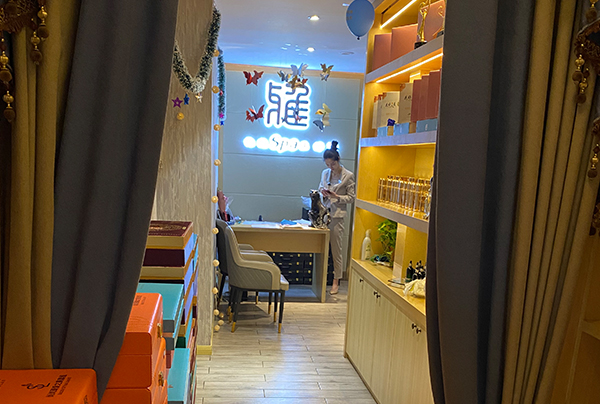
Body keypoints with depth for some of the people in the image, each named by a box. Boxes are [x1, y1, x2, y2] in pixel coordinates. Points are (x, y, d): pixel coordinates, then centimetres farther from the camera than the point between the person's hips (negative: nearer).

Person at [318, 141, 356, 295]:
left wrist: (337, 197, -16)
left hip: (337, 215, -4)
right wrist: (323, 193, -1)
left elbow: (351, 197, -1)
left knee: (336, 248, -1)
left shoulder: (348, 176, -3)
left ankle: (336, 281, 8)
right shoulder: (325, 173, 13)